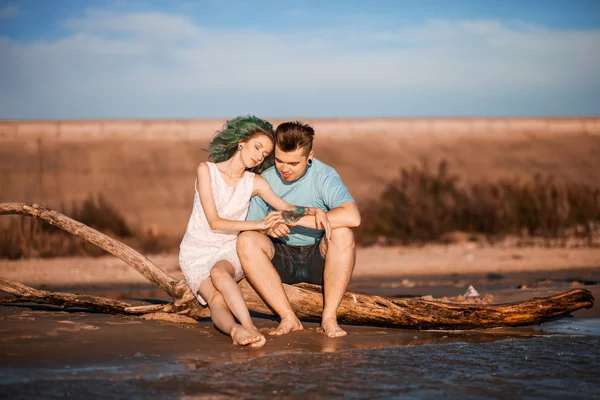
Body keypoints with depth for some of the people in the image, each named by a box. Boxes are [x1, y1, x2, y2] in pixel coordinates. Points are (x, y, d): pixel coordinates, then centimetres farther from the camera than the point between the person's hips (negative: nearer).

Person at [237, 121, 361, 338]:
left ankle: (329, 316, -24)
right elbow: (249, 227, 3)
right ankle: (288, 317, -26)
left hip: (318, 257, -2)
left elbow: (352, 217, -31)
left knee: (342, 233, -33)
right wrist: (267, 229, -23)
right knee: (246, 240, -26)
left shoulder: (324, 176, -13)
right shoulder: (266, 180, -2)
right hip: (282, 259, 3)